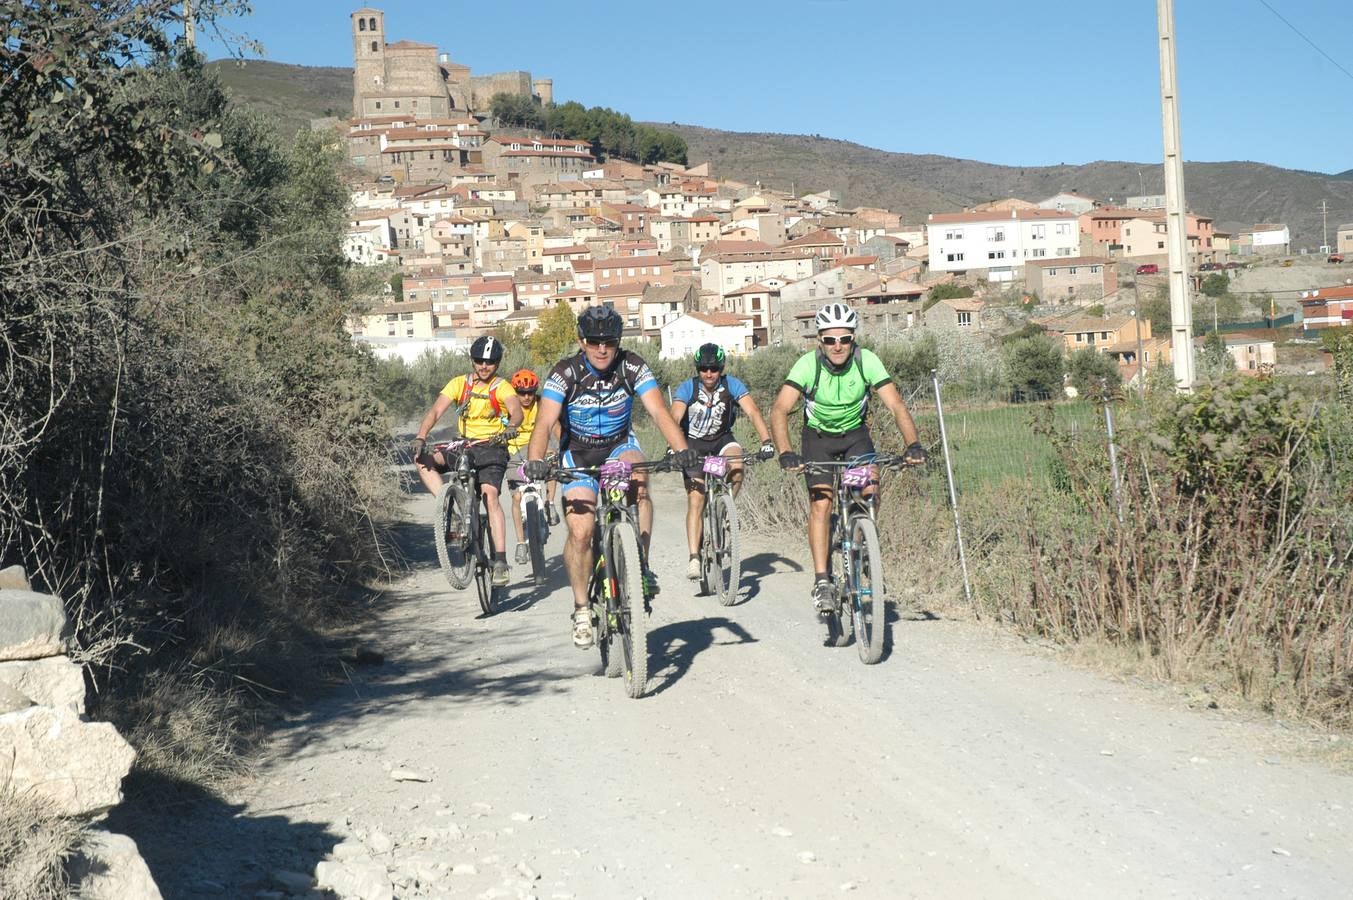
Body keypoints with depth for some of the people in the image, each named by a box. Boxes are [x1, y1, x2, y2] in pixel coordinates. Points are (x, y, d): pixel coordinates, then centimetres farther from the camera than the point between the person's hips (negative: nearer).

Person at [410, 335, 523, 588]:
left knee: (490, 495, -24)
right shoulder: (459, 384, 3)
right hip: (464, 446, 4)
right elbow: (435, 411, -8)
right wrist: (420, 438, -25)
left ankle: (500, 561, -25)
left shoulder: (501, 387, -6)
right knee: (423, 460, -18)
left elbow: (517, 410, -25)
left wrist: (511, 427, -49)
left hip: (492, 448, -4)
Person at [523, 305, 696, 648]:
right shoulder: (566, 373, -21)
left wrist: (681, 449, -44)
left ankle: (642, 567, -19)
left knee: (639, 483, -34)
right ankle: (581, 610, 6)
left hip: (620, 445, 1)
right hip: (578, 454, -1)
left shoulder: (632, 367, -17)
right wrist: (535, 461, -50)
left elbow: (659, 411, -27)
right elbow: (545, 422, -31)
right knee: (580, 531, -14)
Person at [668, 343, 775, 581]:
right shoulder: (687, 388, -18)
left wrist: (766, 441, -41)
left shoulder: (732, 385, -15)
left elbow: (753, 412, -26)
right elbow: (674, 419, -30)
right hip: (694, 444, -1)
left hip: (722, 440, 1)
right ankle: (694, 557, -11)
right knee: (695, 500, -12)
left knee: (737, 466, -32)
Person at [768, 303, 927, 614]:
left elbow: (896, 405, -26)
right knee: (820, 504, -14)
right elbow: (780, 410, -34)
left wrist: (913, 443, -41)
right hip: (818, 436, -1)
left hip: (856, 433, 1)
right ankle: (821, 581, -10)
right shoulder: (808, 364, -26)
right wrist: (785, 453, -49)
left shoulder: (866, 361, -22)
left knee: (871, 487, -21)